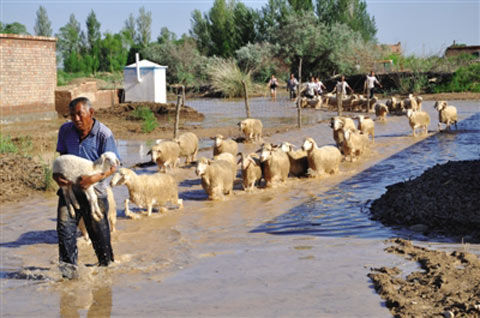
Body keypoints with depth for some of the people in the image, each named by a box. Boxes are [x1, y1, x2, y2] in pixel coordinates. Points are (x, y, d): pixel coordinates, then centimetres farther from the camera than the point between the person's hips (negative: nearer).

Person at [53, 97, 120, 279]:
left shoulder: (104, 134, -15)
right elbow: (62, 156, 10)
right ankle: (69, 266, -9)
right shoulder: (65, 130, -1)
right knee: (65, 225, -12)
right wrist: (57, 174, -10)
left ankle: (107, 264, 31)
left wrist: (94, 178, -31)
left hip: (94, 190, -3)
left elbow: (112, 166, -15)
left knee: (98, 230, 8)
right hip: (69, 187, 3)